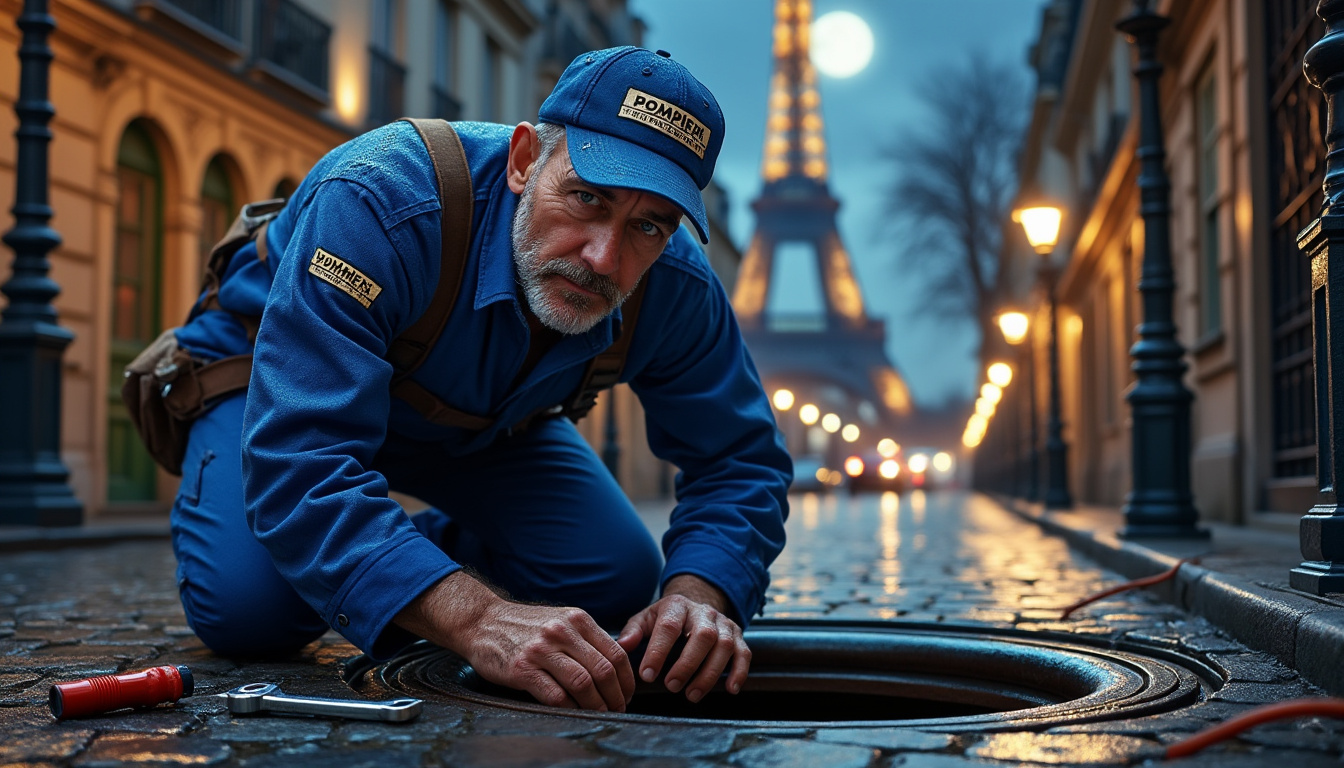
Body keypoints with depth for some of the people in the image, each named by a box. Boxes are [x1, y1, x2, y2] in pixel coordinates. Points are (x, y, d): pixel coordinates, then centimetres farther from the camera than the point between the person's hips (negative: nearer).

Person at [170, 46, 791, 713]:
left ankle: (423, 547, 16)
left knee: (616, 579, -12)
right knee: (247, 610, -27)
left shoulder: (677, 289, -26)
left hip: (477, 416, 4)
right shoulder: (378, 203, -43)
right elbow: (298, 462, -50)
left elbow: (741, 460, -16)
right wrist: (476, 619, -61)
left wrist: (696, 593, -39)